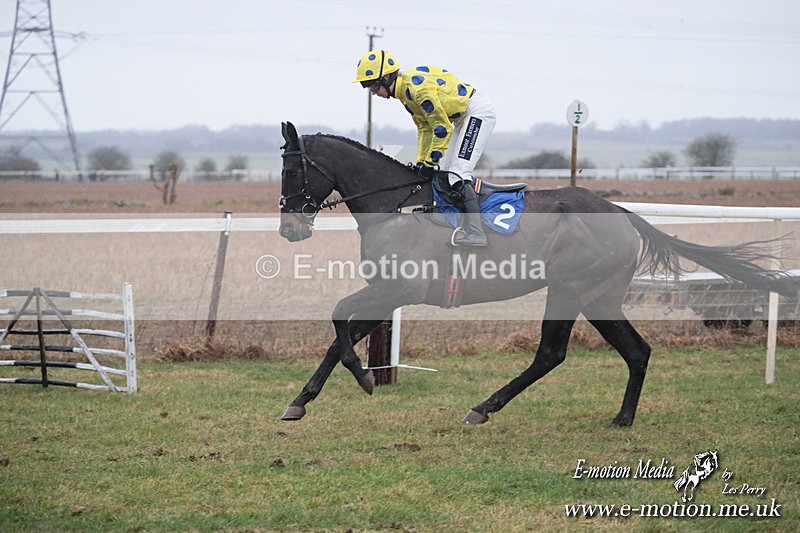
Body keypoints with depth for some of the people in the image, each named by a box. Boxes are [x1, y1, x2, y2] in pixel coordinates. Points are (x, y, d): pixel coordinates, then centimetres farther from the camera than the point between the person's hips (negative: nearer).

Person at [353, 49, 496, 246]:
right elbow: (424, 127, 11)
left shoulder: (417, 87, -27)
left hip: (478, 110, -11)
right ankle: (465, 227, 15)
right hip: (462, 116, 11)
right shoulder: (405, 90, 5)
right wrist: (421, 161, 6)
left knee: (458, 173, -19)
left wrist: (430, 162, -18)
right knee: (445, 174, 11)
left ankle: (475, 233, -24)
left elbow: (442, 128, -25)